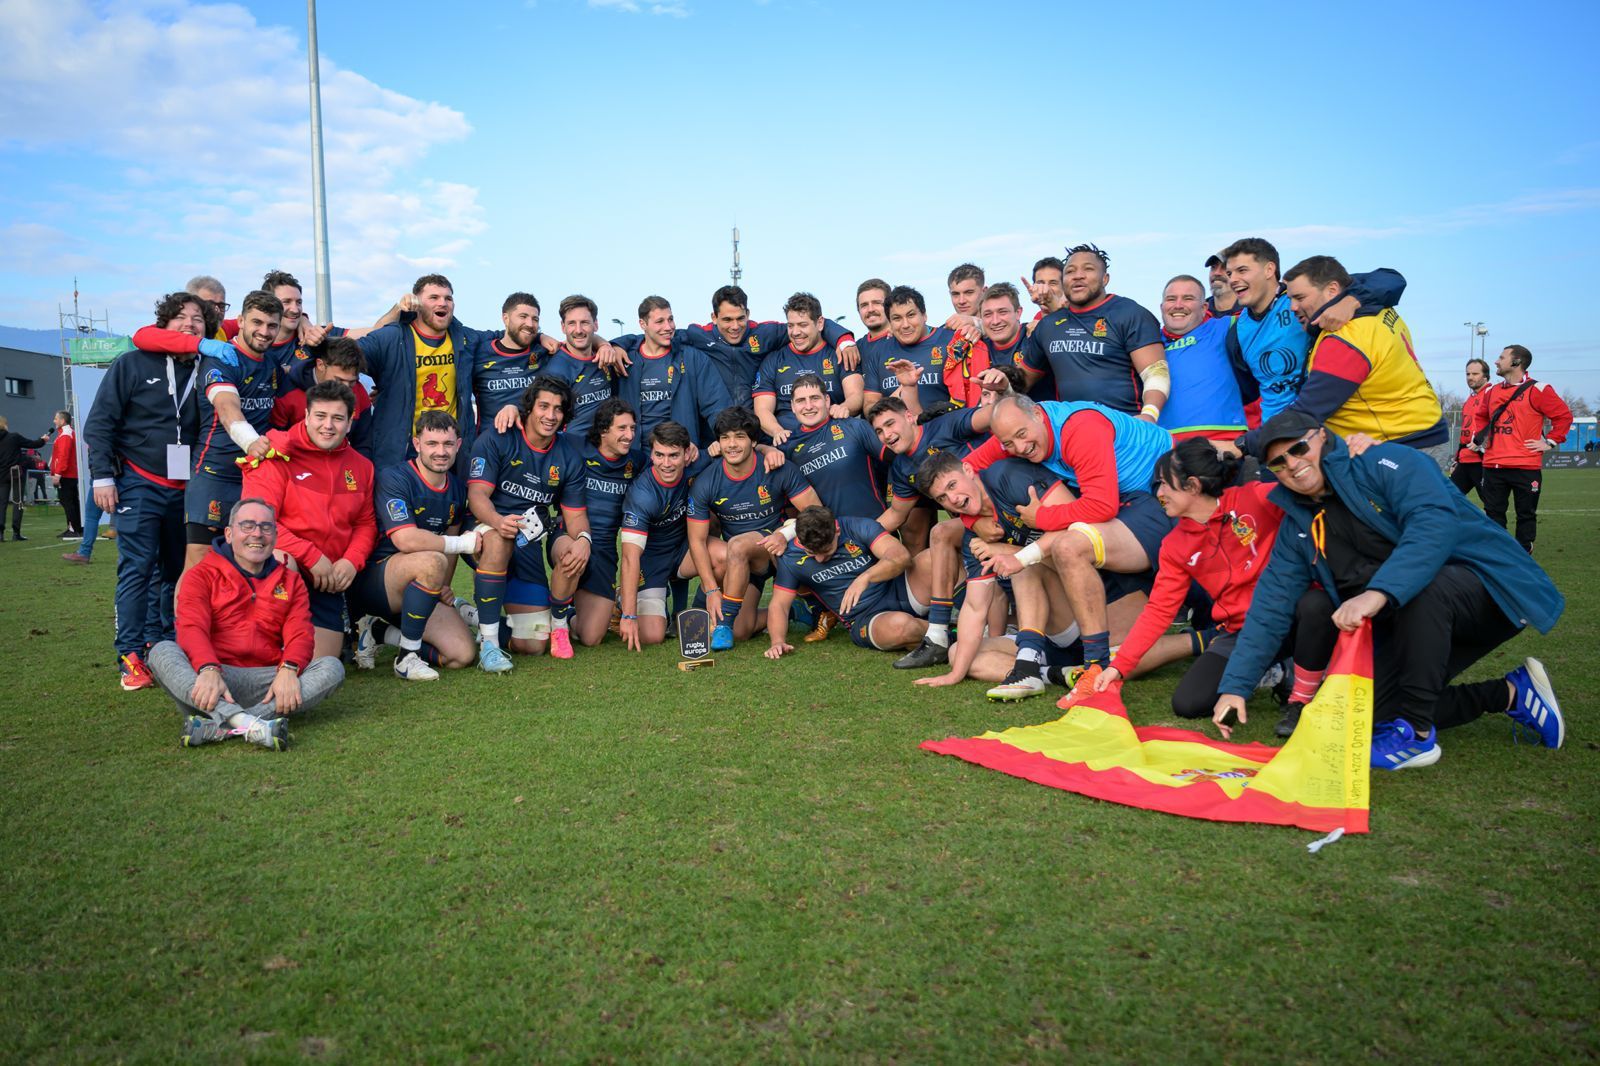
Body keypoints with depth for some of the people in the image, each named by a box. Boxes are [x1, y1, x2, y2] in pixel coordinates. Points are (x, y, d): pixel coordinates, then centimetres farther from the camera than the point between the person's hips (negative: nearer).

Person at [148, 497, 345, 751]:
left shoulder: (290, 581, 18)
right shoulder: (202, 575, 11)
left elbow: (300, 635, 3)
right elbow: (191, 629, -7)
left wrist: (288, 670, -21)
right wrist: (209, 670, -29)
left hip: (266, 681, 2)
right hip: (211, 675, -2)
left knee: (331, 667, -23)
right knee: (162, 651, -28)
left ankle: (216, 725, -37)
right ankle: (242, 721, -49)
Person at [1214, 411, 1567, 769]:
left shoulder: (1385, 461, -14)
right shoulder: (1297, 525, 5)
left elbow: (1435, 523, -33)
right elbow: (1271, 603, 2)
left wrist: (1379, 592, -46)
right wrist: (1235, 686, -5)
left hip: (1489, 587, -7)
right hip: (1409, 622, 7)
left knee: (1422, 589, -38)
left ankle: (1416, 735, -23)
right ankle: (1509, 694, 9)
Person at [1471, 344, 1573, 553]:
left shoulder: (1537, 390, -4)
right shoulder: (1492, 392, 14)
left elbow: (1564, 415, -2)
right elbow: (1480, 416, 30)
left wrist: (1549, 442, -5)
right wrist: (1478, 437, 16)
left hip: (1525, 467, -5)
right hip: (1492, 467, 5)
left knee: (1526, 514, 3)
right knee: (1493, 513, 7)